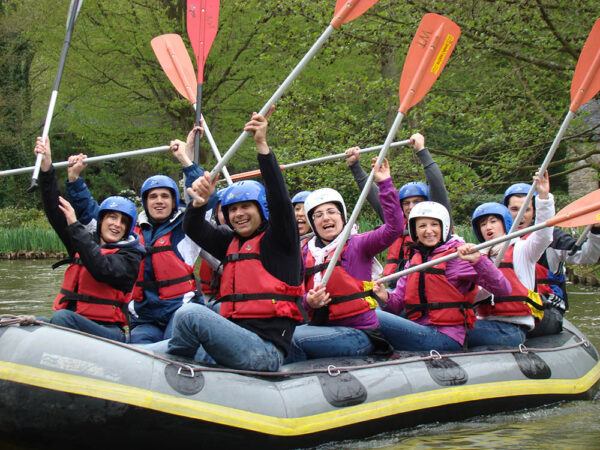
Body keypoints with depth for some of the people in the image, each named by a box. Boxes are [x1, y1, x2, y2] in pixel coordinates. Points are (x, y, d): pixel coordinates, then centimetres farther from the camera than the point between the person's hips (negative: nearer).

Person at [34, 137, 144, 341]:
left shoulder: (130, 256, 1)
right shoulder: (85, 242, 17)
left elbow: (102, 269, -20)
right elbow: (55, 211, 11)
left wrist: (75, 226, -14)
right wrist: (46, 168, 0)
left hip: (108, 333, -5)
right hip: (70, 324, 5)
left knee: (61, 317, -34)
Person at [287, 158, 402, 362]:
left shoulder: (357, 245, -1)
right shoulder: (307, 253, 13)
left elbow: (394, 227, -15)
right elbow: (303, 294, 14)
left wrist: (385, 183, -17)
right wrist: (309, 301, -11)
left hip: (360, 334, -5)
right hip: (325, 327, 5)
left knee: (296, 339, -24)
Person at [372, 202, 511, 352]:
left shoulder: (459, 255, -3)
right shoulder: (415, 259, 17)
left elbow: (503, 290, -13)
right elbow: (398, 303, 15)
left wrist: (478, 260, -27)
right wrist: (386, 298, -8)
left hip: (446, 338, -7)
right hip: (418, 330, 7)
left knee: (376, 318, -25)